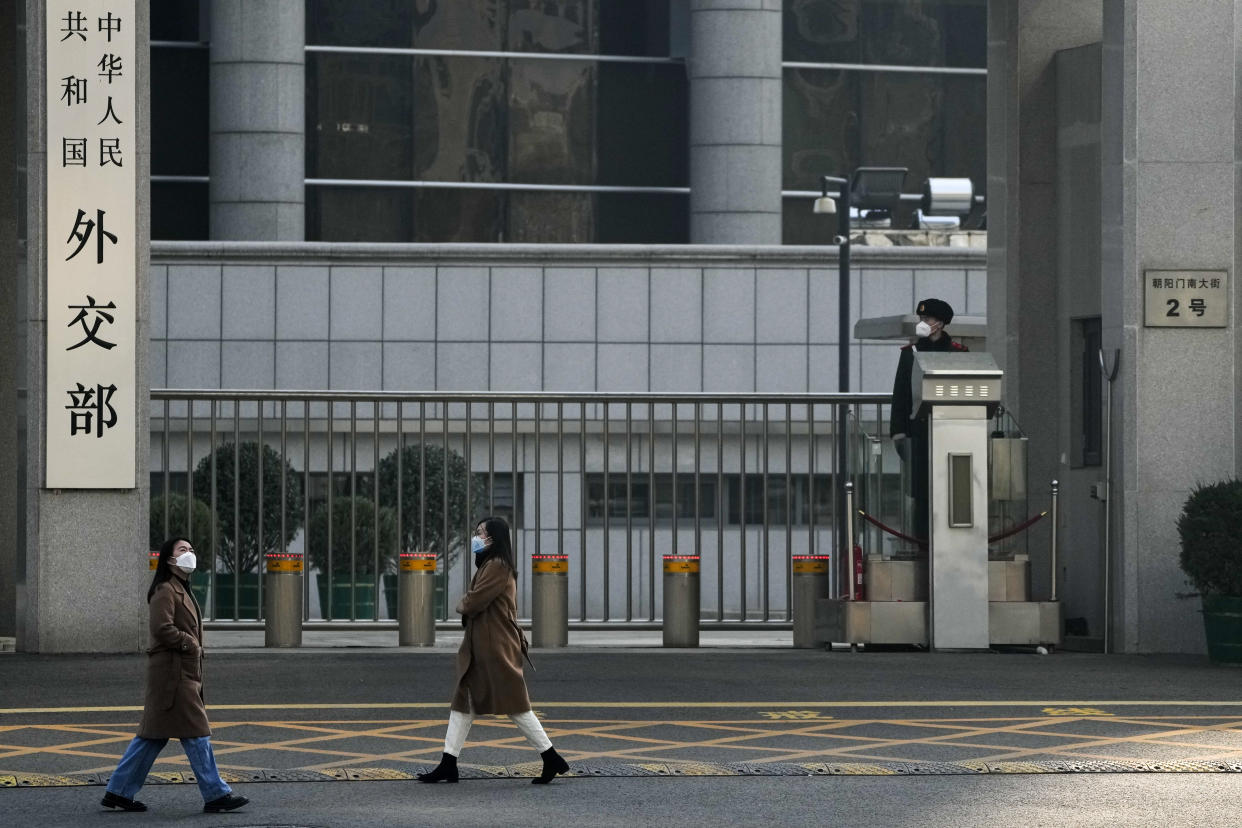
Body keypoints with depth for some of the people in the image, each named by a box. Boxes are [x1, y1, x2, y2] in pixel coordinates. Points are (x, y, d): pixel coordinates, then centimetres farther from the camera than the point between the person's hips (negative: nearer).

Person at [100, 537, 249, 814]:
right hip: (173, 672, -10)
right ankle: (215, 794, -4)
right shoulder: (165, 590, -11)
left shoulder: (182, 590, 21)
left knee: (153, 735, 10)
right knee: (195, 733, -7)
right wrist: (189, 644, -12)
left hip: (185, 672, 10)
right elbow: (162, 628, -21)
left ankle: (119, 791, 12)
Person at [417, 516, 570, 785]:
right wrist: (467, 606, -1)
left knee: (514, 706, -6)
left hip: (497, 648, -11)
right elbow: (475, 603, 19)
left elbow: (473, 603, -19)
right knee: (463, 702, 8)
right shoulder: (488, 566, 18)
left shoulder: (497, 567, -15)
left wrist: (461, 605, 0)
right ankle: (448, 764, 8)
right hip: (480, 647, 11)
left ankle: (552, 759, 0)